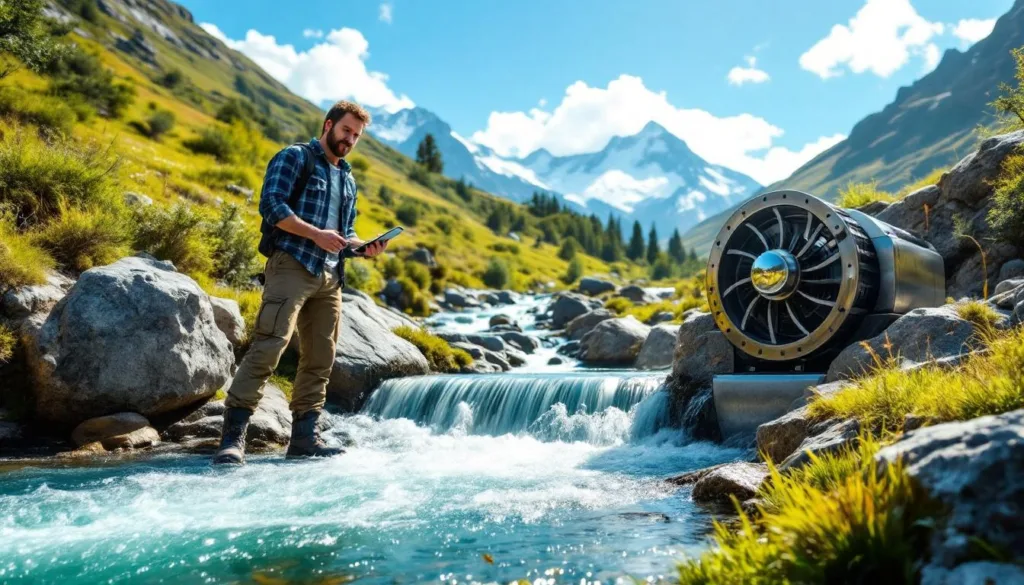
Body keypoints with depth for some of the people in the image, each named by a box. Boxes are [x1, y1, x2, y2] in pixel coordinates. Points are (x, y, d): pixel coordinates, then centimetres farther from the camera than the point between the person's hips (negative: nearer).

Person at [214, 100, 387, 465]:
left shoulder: (347, 179, 26)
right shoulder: (296, 157, 3)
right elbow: (271, 204, -10)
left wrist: (364, 247, 5)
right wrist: (315, 234, -18)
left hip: (330, 278, 8)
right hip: (291, 266, -8)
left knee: (320, 360, 5)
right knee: (268, 347, -18)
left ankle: (304, 437, 11)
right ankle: (233, 435, -16)